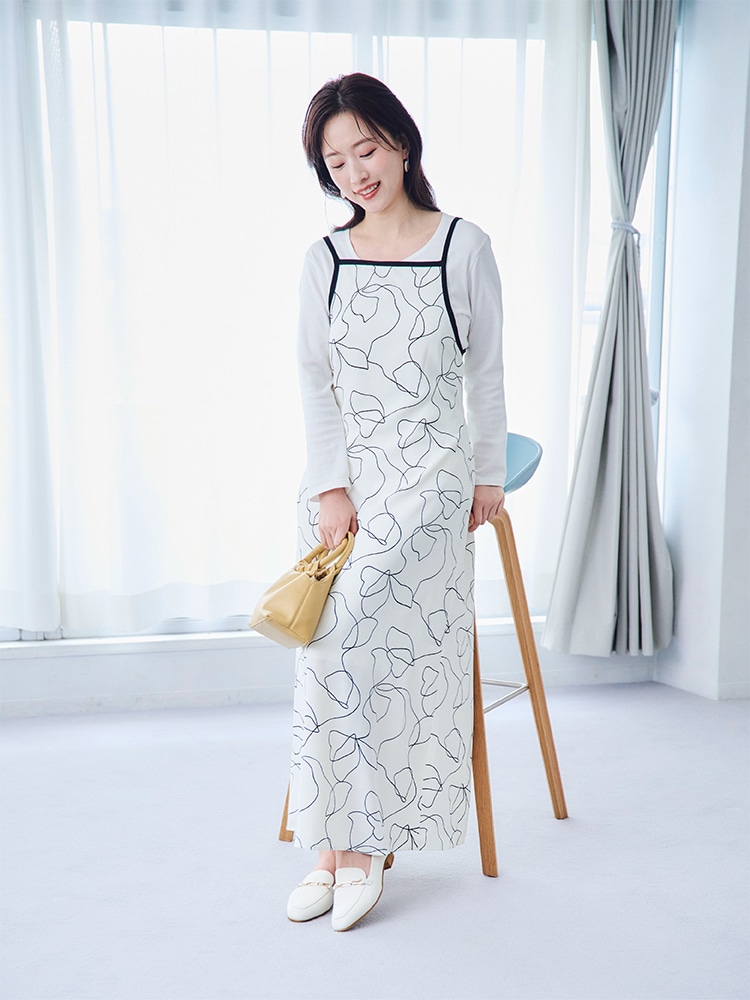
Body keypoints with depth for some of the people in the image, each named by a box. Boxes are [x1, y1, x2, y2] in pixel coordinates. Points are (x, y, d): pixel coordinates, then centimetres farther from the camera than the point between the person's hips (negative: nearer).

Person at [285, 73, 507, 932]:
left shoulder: (464, 247, 0)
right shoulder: (324, 260, 8)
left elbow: (487, 372, 6)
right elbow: (315, 383, 4)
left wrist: (488, 474, 6)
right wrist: (330, 489, -5)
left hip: (429, 474, -4)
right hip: (340, 476, 4)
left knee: (341, 639, -18)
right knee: (329, 658, 0)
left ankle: (363, 841, 0)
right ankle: (336, 848, 13)